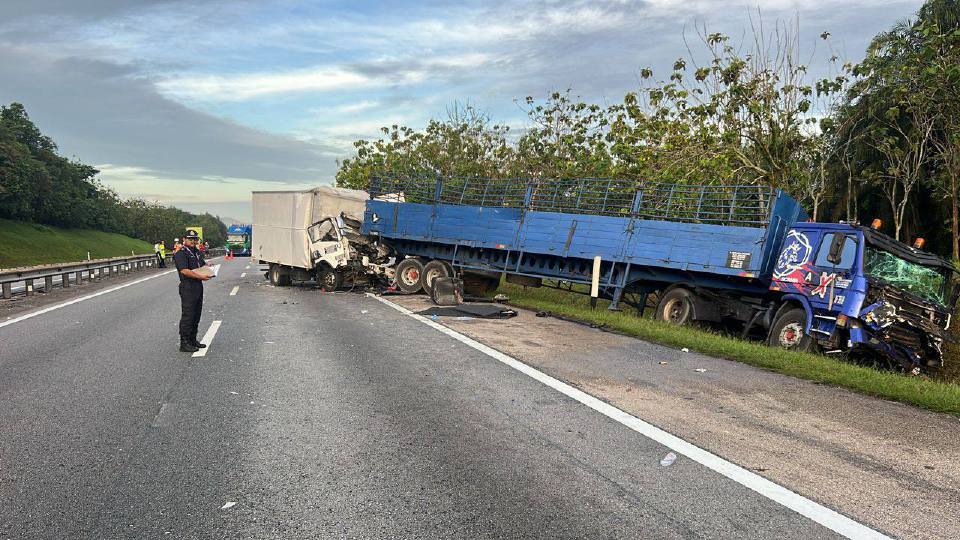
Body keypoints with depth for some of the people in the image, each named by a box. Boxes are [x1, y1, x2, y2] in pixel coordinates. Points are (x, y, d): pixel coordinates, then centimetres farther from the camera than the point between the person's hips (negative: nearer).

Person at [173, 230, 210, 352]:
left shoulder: (197, 252, 18)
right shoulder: (180, 254, -10)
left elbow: (203, 264, 31)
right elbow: (184, 271, -21)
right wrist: (200, 276, -25)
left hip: (198, 286, 9)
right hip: (187, 287, -9)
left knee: (196, 315, 14)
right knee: (187, 315, -9)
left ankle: (192, 340, 24)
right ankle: (184, 343, -5)